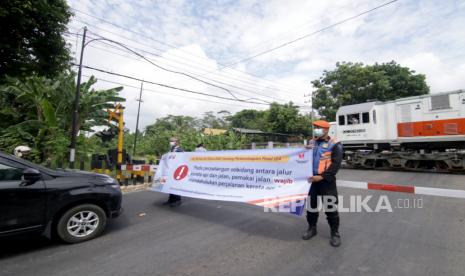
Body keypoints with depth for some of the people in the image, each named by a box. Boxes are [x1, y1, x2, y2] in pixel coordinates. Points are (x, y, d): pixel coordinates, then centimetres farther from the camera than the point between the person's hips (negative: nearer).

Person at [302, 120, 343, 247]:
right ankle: (312, 228, 31)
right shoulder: (311, 143, 11)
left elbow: (336, 164, -14)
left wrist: (322, 176, -20)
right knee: (311, 205, 14)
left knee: (330, 207, 2)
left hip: (327, 181, -5)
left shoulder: (334, 145, -7)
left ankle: (335, 233, 21)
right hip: (312, 179, 6)